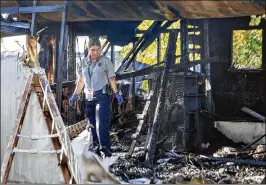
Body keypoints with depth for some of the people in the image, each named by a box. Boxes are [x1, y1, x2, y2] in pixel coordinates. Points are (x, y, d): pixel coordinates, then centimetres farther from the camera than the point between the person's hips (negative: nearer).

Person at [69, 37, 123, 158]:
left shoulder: (106, 61, 1)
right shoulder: (82, 63, 13)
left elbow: (112, 78, -1)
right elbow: (81, 81, 20)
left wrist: (117, 93, -13)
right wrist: (75, 95, 16)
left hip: (103, 95, -5)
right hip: (89, 97, 5)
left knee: (102, 123, -15)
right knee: (92, 124, 9)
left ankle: (105, 149, -17)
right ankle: (96, 149, 19)